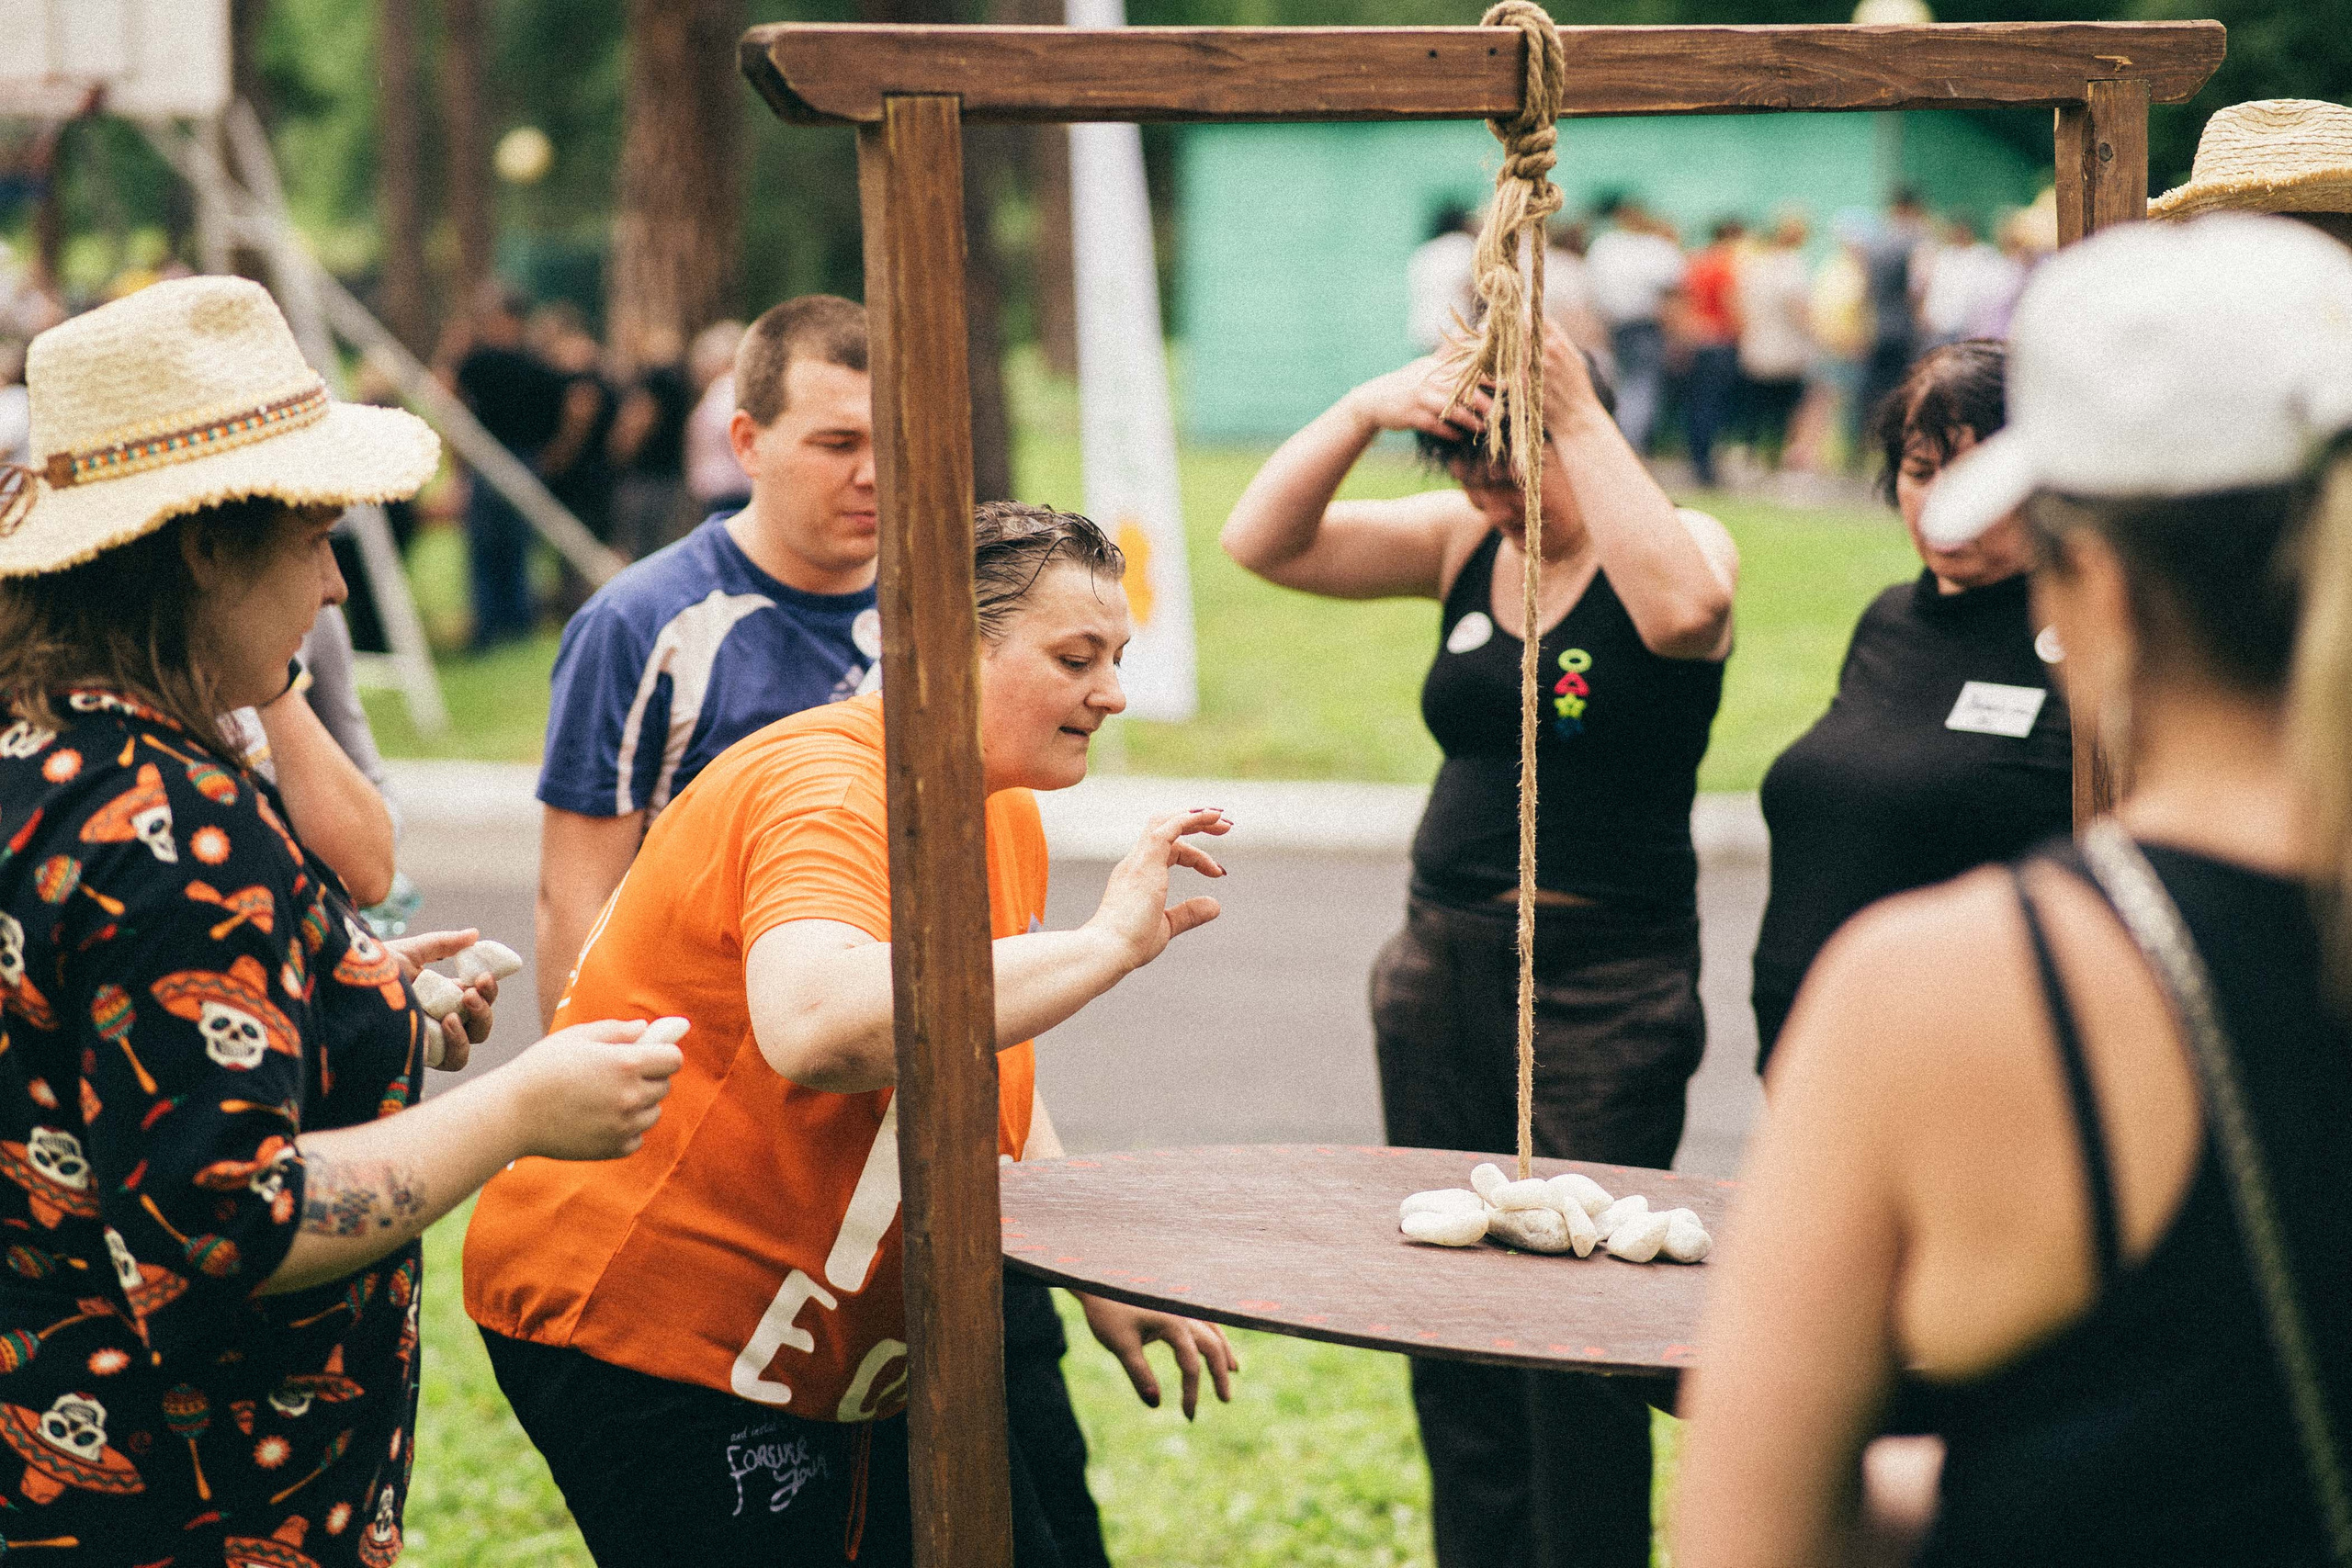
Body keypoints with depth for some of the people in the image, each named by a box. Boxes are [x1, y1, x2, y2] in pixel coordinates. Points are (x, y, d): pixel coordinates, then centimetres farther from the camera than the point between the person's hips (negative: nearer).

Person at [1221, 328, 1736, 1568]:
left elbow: (1684, 606, -32)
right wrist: (1365, 410, -15)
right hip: (1440, 969, 6)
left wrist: (1577, 414, -28)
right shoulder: (1463, 544, 8)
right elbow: (1263, 541, 0)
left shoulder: (1676, 544, -7)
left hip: (1604, 988, -6)